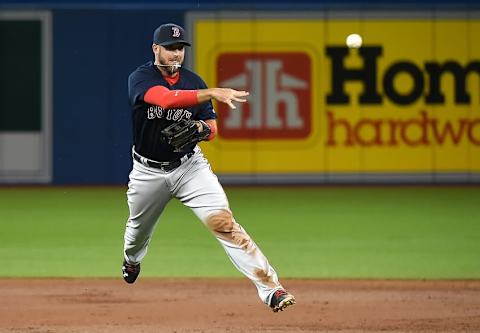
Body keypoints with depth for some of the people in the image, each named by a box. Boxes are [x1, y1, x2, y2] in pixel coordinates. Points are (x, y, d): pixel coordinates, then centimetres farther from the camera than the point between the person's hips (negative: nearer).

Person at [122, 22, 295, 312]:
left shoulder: (193, 81, -3)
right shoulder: (140, 79, -16)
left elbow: (212, 128, 3)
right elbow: (166, 99, -38)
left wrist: (202, 128, -23)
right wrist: (213, 93, -49)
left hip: (189, 166, 1)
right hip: (149, 171, 0)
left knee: (223, 221, -19)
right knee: (139, 230, 22)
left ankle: (270, 288, -28)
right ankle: (131, 261, 61)